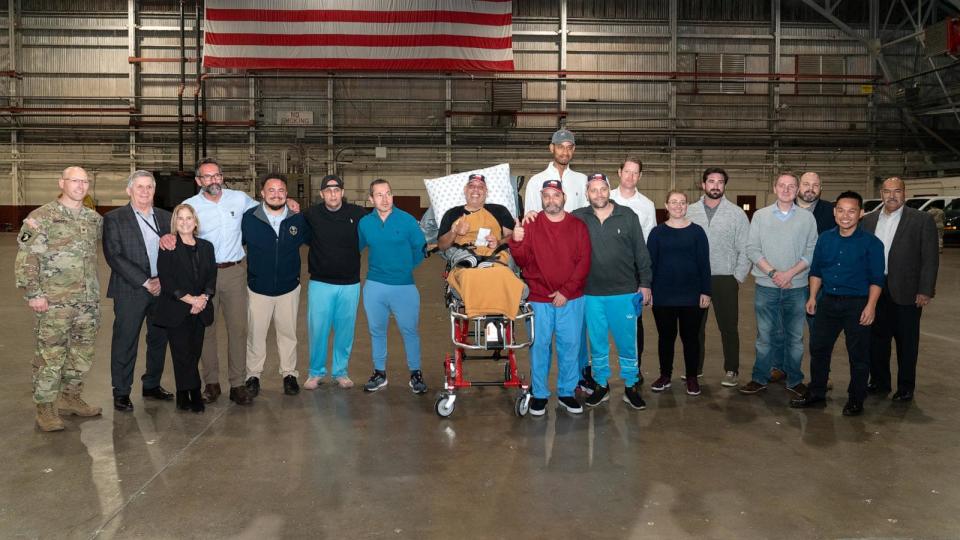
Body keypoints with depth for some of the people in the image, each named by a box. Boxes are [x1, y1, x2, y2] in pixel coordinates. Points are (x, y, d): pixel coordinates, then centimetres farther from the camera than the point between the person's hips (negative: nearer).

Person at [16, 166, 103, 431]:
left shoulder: (95, 219, 10)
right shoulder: (41, 217, -7)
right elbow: (25, 257, -10)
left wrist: (94, 289, 12)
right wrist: (33, 293, -14)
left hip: (88, 301, 6)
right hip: (54, 302, -6)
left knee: (82, 355, 13)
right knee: (50, 355, 0)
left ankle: (70, 398, 29)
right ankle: (45, 408, 12)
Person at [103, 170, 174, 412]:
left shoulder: (165, 217, 11)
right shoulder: (114, 219, -2)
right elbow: (113, 256, -10)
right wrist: (144, 282, -15)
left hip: (162, 289, 4)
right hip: (130, 291, -4)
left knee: (159, 340, 12)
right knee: (125, 342, 1)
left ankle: (152, 385, 27)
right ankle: (121, 392, 13)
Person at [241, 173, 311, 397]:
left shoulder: (298, 219, -4)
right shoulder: (248, 218, -9)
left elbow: (312, 240, 14)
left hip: (289, 288, 1)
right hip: (258, 289, -1)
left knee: (288, 333, 12)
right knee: (255, 335, 8)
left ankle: (289, 374, 27)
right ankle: (253, 375, 25)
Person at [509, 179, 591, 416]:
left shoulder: (578, 226, 4)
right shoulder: (530, 225, 3)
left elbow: (584, 262, -2)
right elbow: (523, 262, -4)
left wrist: (566, 291, -10)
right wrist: (517, 242, -24)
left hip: (571, 299, 1)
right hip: (539, 299, -1)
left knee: (570, 346, 6)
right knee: (539, 346, 5)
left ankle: (566, 392, 20)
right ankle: (539, 394, 17)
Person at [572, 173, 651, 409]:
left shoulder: (628, 216, 0)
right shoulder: (578, 218, 1)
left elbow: (641, 252, 3)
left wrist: (645, 283, 2)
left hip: (624, 292, -1)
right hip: (592, 294, 1)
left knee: (627, 343, 7)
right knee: (597, 344, 11)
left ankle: (631, 387, 21)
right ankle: (601, 385, 26)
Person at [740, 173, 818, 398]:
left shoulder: (807, 218, 3)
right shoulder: (760, 216, 3)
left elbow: (811, 252, -1)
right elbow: (752, 249, -1)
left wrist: (789, 273, -12)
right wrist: (772, 272, -11)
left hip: (796, 286, 0)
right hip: (766, 286, 0)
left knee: (795, 336, 7)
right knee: (765, 335, 6)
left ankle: (795, 380, 19)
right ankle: (760, 378, 16)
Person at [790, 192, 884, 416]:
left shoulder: (871, 243, -7)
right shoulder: (825, 238, 6)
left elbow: (876, 278, -8)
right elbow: (816, 270, 12)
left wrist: (871, 306, -16)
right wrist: (813, 297, 7)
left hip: (857, 304, -4)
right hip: (828, 302, 4)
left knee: (858, 354, 5)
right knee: (818, 348, 10)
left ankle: (856, 399, 19)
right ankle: (816, 393, 25)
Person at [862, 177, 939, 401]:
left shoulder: (922, 220, -4)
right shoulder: (869, 220, 8)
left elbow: (930, 259, -6)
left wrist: (925, 291, -12)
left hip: (906, 292, -4)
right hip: (875, 290, 4)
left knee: (906, 341, 7)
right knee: (877, 339, 13)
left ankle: (906, 387, 20)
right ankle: (879, 382, 28)